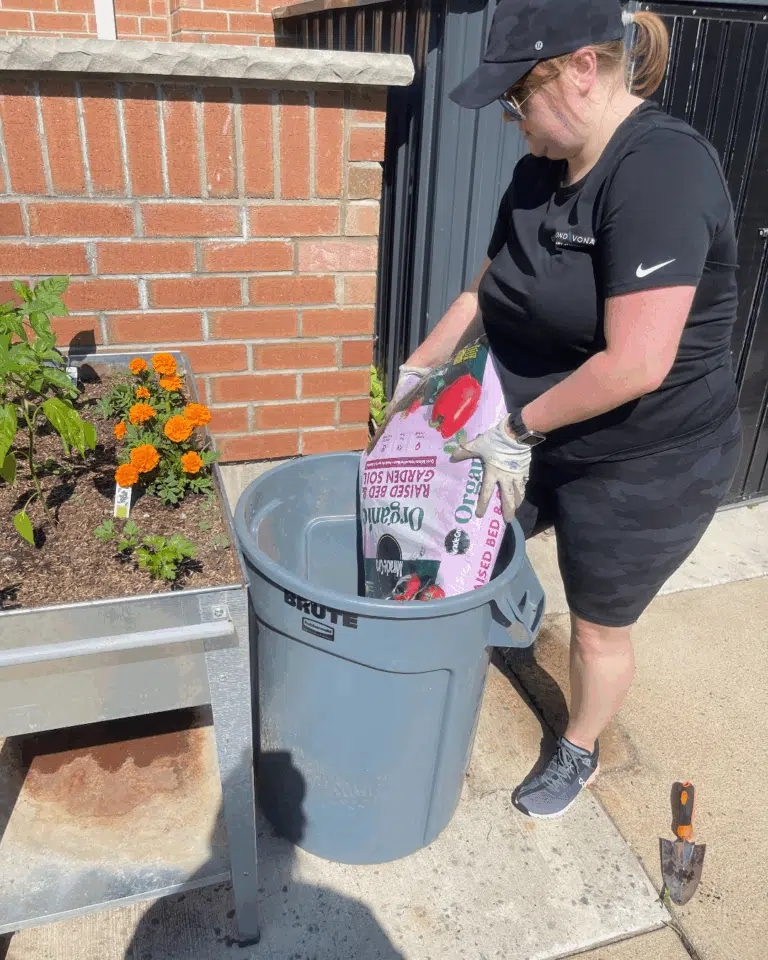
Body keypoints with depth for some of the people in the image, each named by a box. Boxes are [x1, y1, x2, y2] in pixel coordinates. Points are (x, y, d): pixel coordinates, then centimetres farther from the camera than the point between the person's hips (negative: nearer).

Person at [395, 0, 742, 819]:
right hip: (538, 437, 8)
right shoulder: (538, 173, 0)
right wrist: (416, 368, 8)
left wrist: (519, 426, -21)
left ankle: (578, 753, 43)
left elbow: (636, 364, -32)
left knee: (598, 628, 13)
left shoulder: (662, 170, -25)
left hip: (646, 468, -7)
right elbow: (484, 293, 12)